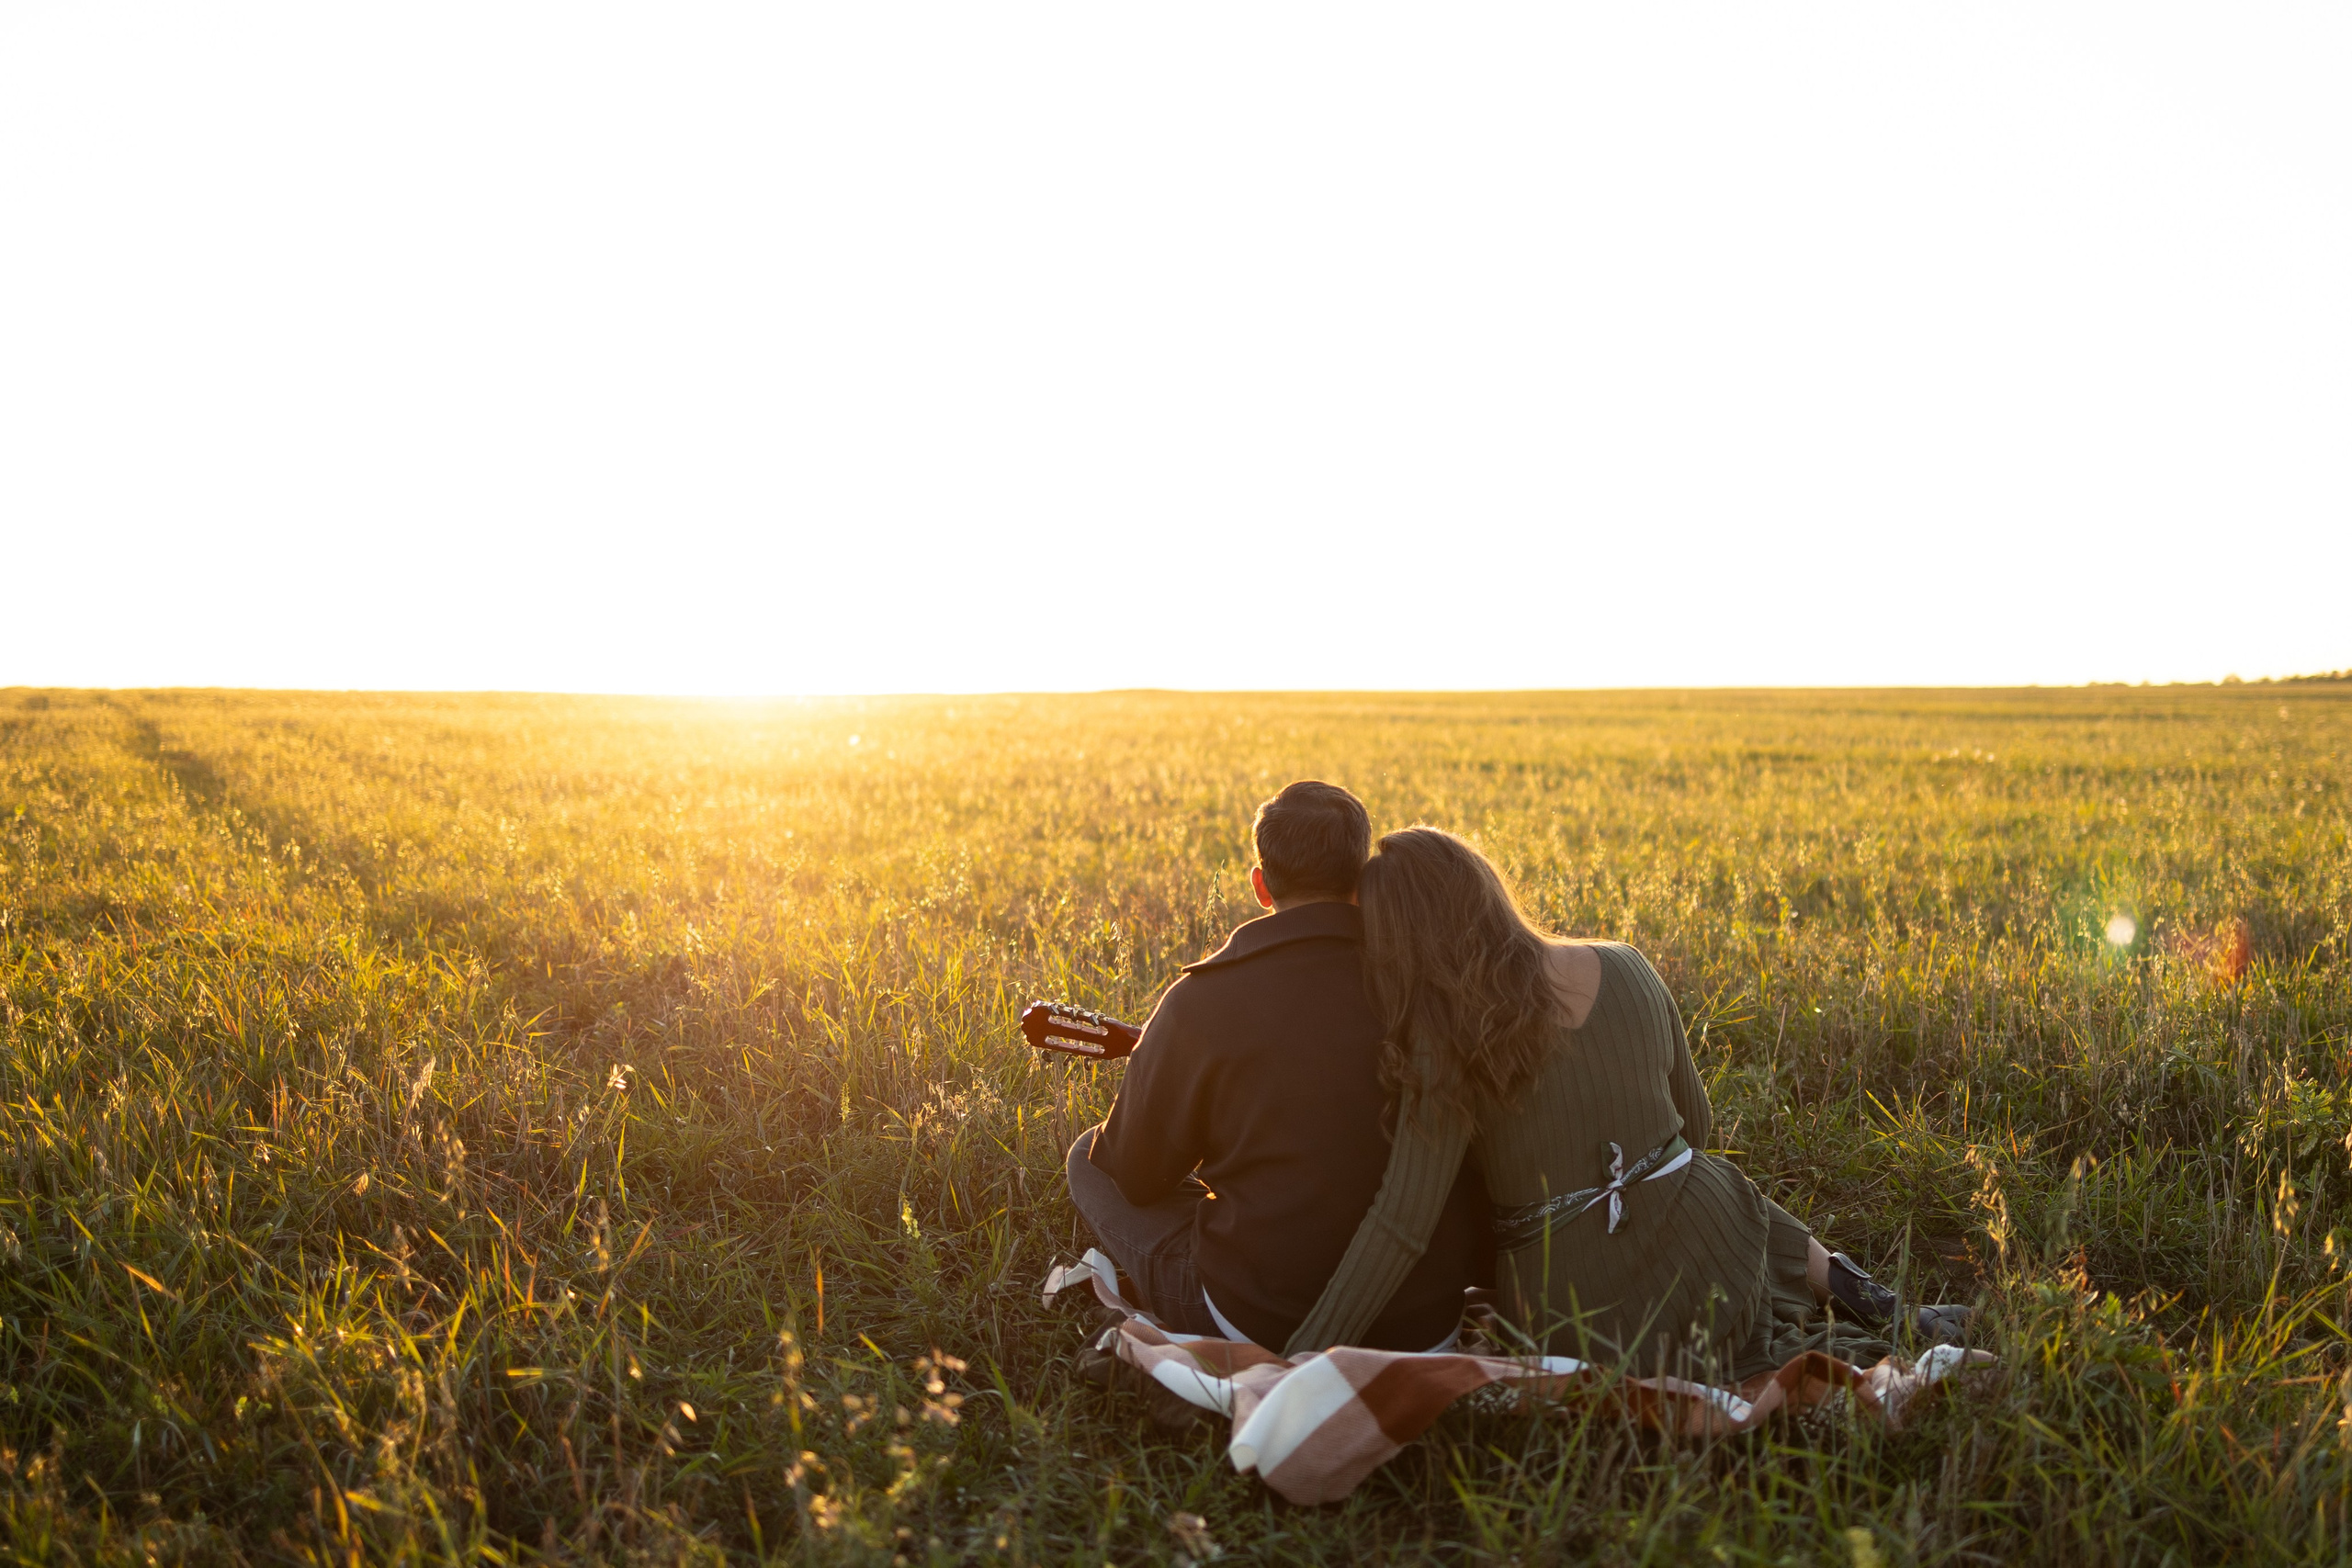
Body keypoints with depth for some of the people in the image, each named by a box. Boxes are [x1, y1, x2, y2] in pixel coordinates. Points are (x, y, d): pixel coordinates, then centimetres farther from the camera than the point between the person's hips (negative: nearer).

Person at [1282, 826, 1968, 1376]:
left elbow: (1402, 1223, -25)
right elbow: (1695, 1123, 7)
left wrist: (1302, 1356, -21)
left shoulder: (1448, 1049, -21)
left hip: (1573, 1305, -4)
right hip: (1701, 1248, 5)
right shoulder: (1624, 969, -4)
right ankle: (1849, 1291, 10)